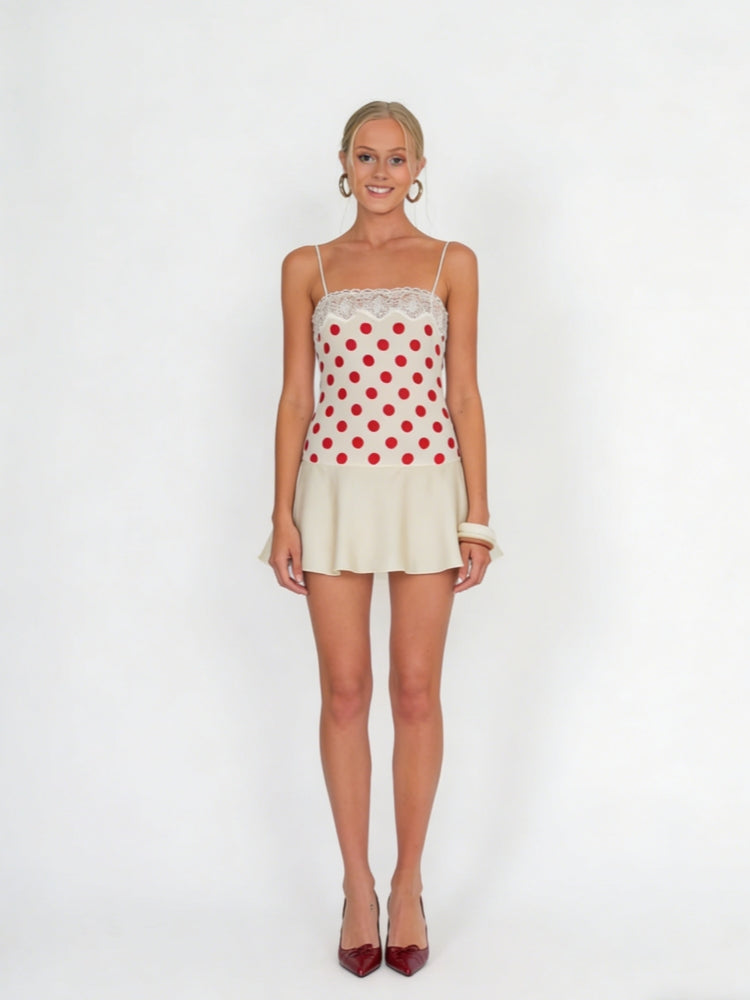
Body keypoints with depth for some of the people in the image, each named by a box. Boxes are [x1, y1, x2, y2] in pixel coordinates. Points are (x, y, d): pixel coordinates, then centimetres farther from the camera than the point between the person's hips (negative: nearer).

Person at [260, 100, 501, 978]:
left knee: (416, 691, 5)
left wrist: (478, 516, -1)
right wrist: (283, 516, -1)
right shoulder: (307, 269, 7)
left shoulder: (452, 264, 6)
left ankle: (408, 886, 19)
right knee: (344, 692, 5)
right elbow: (295, 397, 6)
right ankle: (357, 887, 19)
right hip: (336, 489, 1)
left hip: (426, 488, 0)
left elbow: (463, 395, 3)